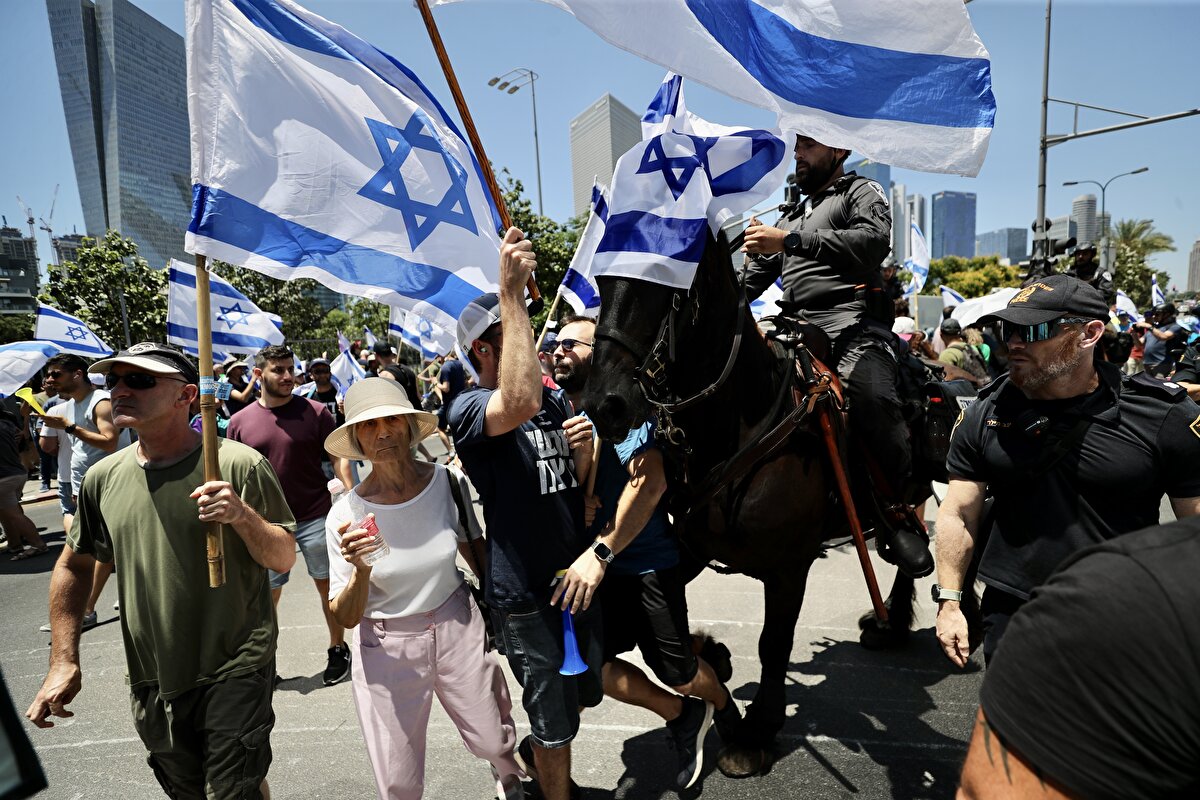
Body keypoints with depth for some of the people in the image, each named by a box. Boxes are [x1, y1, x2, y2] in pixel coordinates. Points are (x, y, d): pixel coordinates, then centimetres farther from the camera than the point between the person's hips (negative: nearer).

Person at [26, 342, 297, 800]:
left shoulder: (238, 465, -15)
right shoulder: (103, 478, -1)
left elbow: (284, 559, -10)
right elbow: (74, 564, 14)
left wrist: (243, 516, -29)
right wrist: (63, 662, 10)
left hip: (235, 673, -5)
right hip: (151, 683, 5)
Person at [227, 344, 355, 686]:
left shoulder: (315, 411, -5)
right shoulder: (240, 421, 0)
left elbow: (338, 456, -5)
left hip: (315, 516, -1)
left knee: (328, 584, 10)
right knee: (267, 593, 12)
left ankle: (338, 649, 27)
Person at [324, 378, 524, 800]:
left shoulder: (449, 481, -13)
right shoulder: (346, 514, -16)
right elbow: (346, 617, -11)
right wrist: (361, 571, -30)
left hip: (457, 626, 1)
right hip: (386, 647, -1)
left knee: (495, 742, 14)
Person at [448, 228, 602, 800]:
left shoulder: (556, 400, 7)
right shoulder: (468, 408, -17)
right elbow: (520, 405, -42)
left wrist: (581, 451, -10)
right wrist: (512, 294, -39)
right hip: (524, 595, -7)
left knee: (586, 692, 26)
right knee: (556, 723, 10)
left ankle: (535, 751, 55)